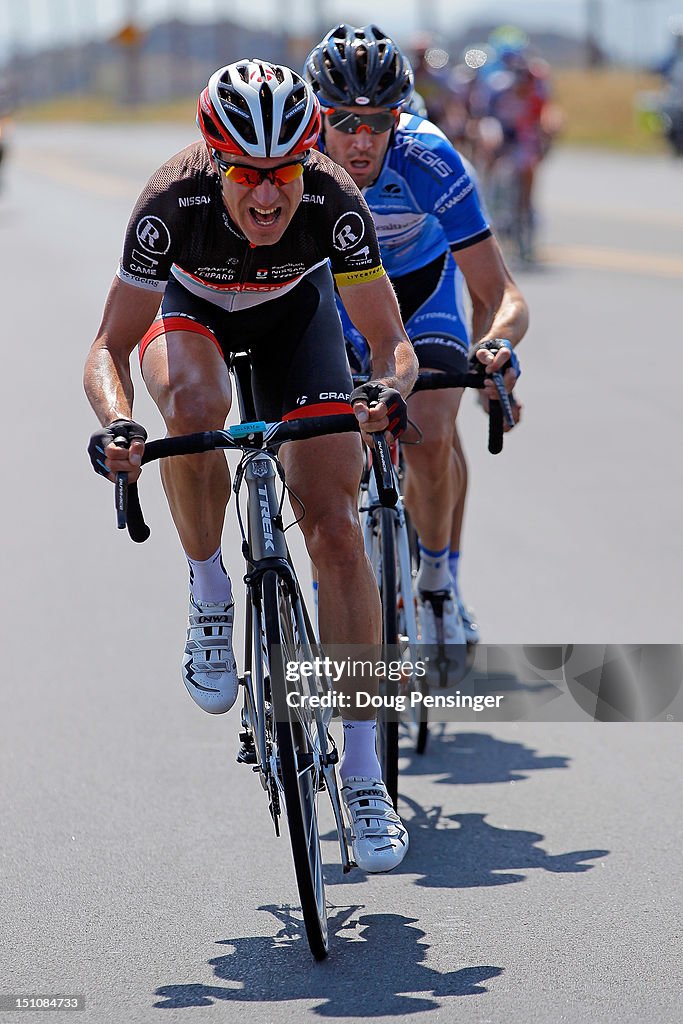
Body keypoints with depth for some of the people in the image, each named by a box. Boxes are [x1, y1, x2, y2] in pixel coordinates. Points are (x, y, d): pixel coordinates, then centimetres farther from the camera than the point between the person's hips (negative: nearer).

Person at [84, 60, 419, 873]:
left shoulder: (333, 201, -35)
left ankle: (363, 773, -6)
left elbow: (388, 339, -27)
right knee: (193, 405, -38)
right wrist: (116, 423, -50)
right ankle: (209, 598, -12)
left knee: (335, 530, -12)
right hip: (190, 307, 0)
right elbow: (110, 348, -30)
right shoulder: (173, 202, -37)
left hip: (295, 315, 1)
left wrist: (389, 390, -50)